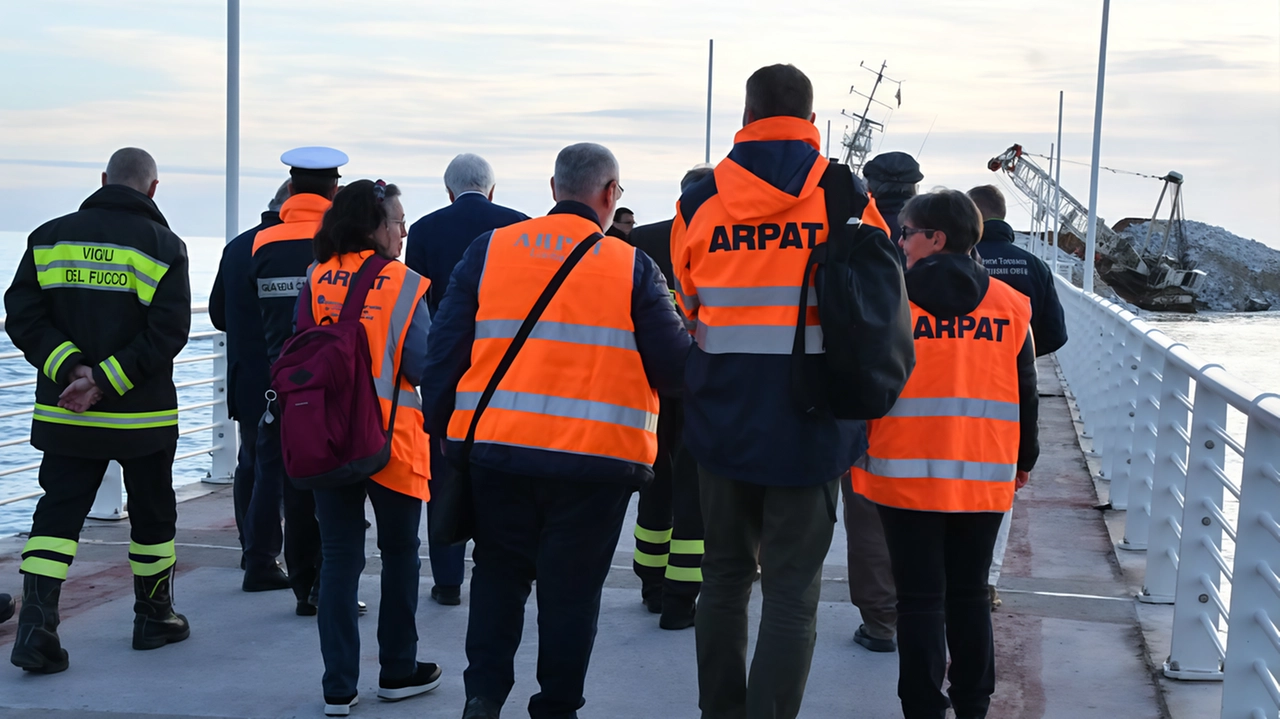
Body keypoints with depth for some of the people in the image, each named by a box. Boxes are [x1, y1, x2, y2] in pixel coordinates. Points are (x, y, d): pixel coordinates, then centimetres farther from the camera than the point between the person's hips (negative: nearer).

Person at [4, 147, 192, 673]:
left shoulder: (51, 237, 5)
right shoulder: (161, 245, -6)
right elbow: (167, 331, -16)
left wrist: (72, 369, -10)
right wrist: (103, 380, -16)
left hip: (63, 414, 3)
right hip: (141, 418, -2)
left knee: (57, 515, 7)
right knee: (151, 513, 14)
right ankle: (154, 618, 27)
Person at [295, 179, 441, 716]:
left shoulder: (315, 280, 1)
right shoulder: (404, 284, -9)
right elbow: (421, 366, -10)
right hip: (390, 438, -3)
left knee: (338, 556, 7)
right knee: (399, 551, 14)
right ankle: (398, 671, 24)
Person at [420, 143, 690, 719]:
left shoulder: (488, 251, 2)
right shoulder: (632, 267, -3)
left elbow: (445, 348, 3)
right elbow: (675, 367, -5)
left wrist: (440, 431, 11)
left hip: (495, 450, 2)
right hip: (595, 459, -2)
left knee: (498, 573, 20)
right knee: (571, 587, 10)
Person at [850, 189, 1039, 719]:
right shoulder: (1010, 305, 3)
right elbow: (1025, 392, 9)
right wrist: (1024, 459, 20)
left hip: (907, 472, -3)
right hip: (985, 476, 3)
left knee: (920, 597, 3)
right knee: (969, 593, 15)